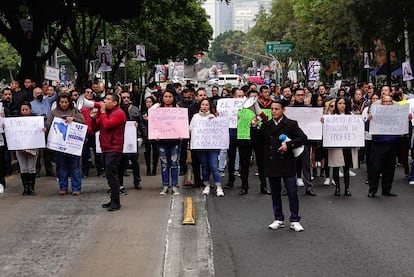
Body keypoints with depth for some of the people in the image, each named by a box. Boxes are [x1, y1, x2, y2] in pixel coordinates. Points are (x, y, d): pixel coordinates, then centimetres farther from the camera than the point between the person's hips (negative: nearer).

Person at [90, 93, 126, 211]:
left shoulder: (119, 113, -9)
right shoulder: (104, 112, 18)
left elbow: (107, 125, -22)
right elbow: (95, 128, 16)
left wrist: (103, 112, -11)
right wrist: (93, 117, -2)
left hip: (114, 149, -9)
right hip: (106, 148, 9)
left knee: (111, 174, -13)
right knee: (110, 174, 13)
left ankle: (116, 202, -10)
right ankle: (113, 200, 20)